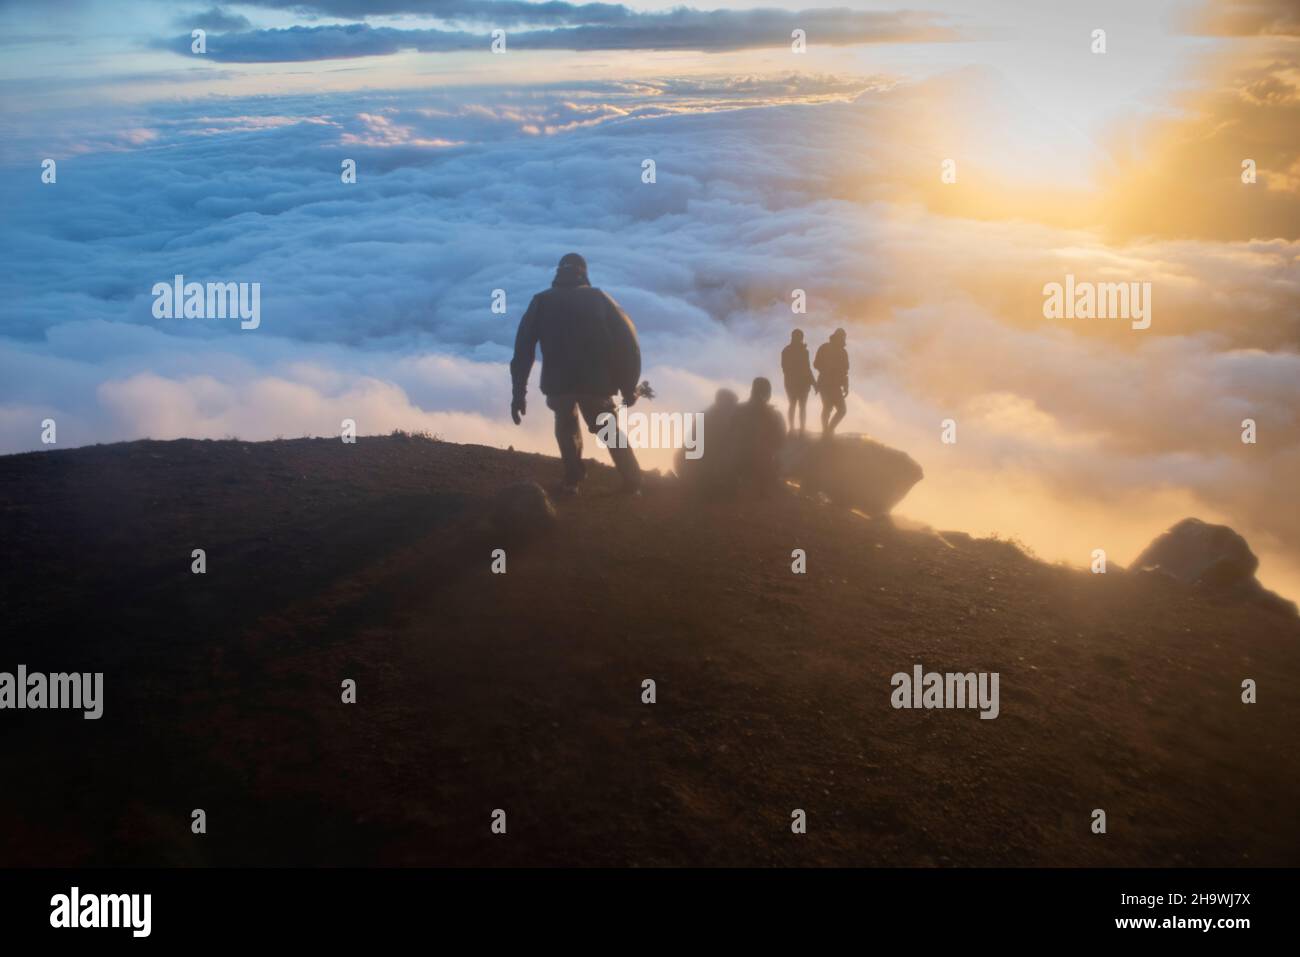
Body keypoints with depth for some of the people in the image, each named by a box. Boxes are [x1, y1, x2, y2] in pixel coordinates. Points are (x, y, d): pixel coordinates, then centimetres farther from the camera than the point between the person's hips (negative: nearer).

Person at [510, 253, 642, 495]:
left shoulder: (541, 301, 15)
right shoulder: (598, 298, 14)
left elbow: (523, 347, 6)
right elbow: (626, 340, 4)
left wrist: (519, 392, 5)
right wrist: (628, 386, 6)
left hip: (558, 383, 0)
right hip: (596, 382, 0)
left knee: (566, 427, 23)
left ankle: (573, 480, 6)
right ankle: (632, 484, 5)